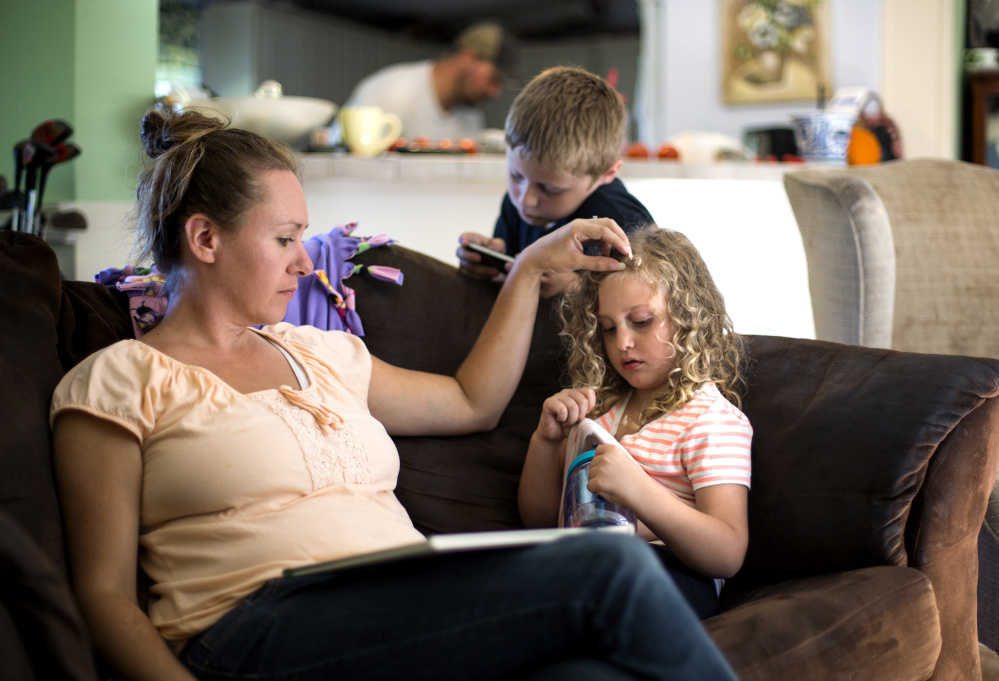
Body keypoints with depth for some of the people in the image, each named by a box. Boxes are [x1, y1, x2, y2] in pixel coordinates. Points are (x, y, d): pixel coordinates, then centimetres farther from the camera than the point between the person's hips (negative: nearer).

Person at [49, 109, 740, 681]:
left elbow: (472, 401, 39)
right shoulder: (120, 380, 9)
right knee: (610, 567, -26)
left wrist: (531, 268, 35)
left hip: (417, 618, 6)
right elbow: (106, 593, 1)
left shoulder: (319, 354, 28)